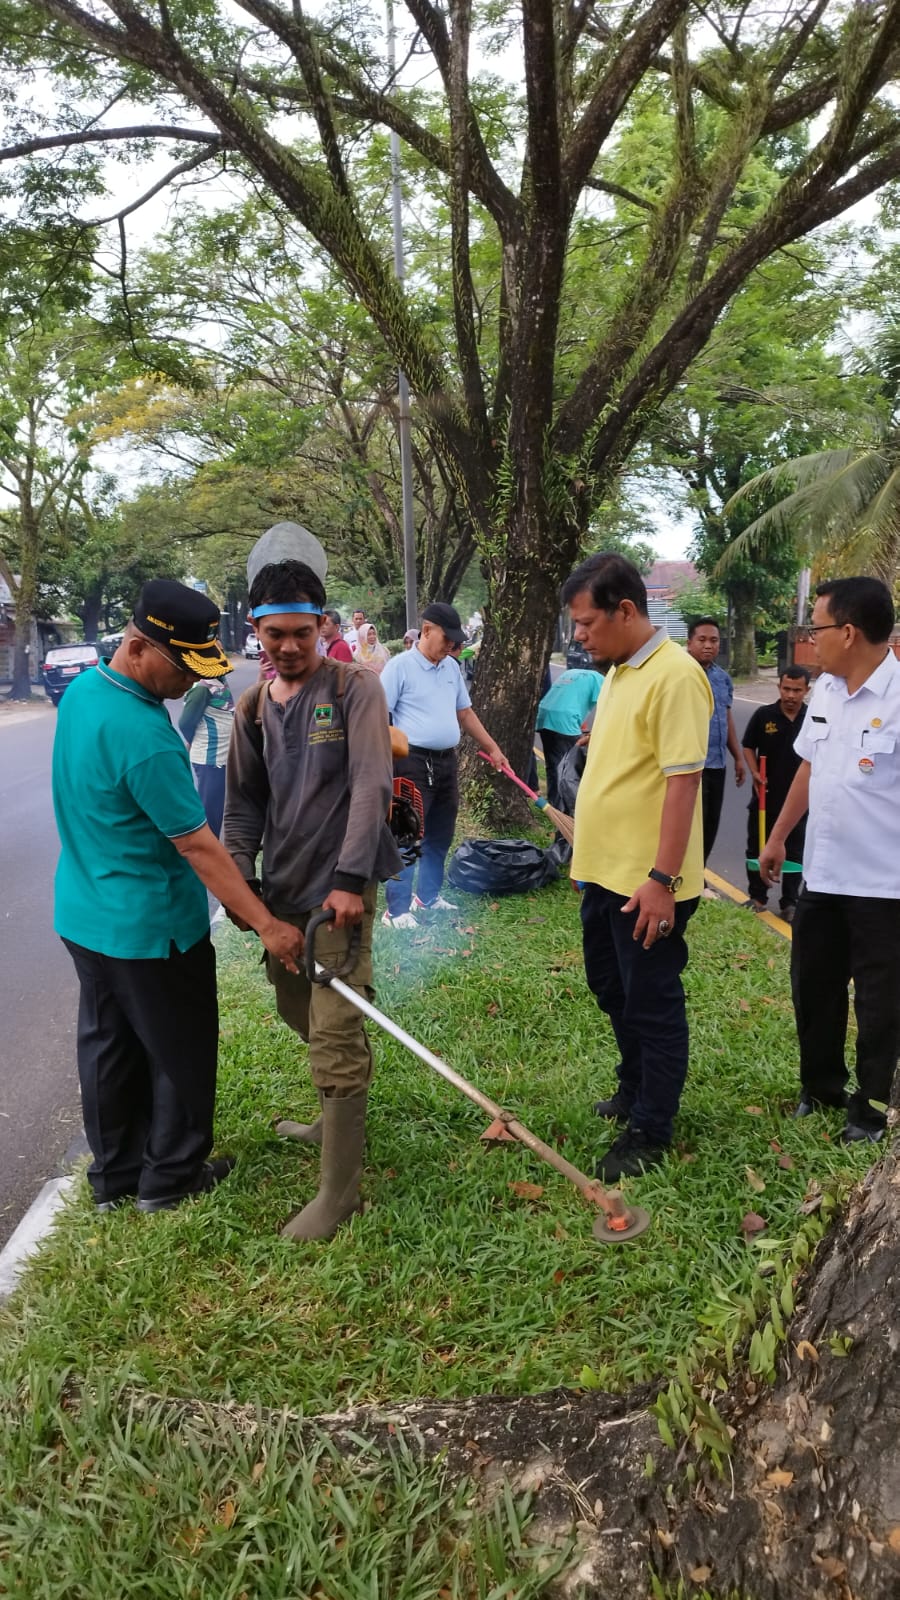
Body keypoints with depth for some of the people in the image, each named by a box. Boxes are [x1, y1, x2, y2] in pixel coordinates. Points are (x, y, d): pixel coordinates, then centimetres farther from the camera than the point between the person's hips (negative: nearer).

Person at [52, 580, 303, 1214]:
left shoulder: (81, 689, 0)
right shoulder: (144, 736, -29)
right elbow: (198, 846, -26)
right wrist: (267, 925, -20)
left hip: (85, 915, 9)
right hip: (150, 928, -9)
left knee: (108, 1045, 19)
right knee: (180, 1051, 11)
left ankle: (115, 1175, 34)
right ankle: (170, 1178, 26)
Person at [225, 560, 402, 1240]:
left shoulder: (355, 687, -7)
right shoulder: (252, 710, 11)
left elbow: (372, 786, -15)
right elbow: (246, 804, 14)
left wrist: (350, 879, -22)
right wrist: (238, 875, -1)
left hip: (339, 890, -6)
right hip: (281, 890, 7)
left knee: (336, 1036, -7)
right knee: (299, 1013, 19)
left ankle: (340, 1190, 4)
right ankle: (339, 1118, 43)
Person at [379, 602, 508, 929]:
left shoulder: (452, 667, 12)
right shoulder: (400, 666, -9)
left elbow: (465, 714, 22)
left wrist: (492, 749, 21)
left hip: (447, 761, 7)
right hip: (413, 762, -7)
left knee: (440, 836, 15)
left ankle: (428, 896, 29)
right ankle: (397, 910, 0)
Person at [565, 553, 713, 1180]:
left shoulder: (675, 676, -19)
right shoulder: (619, 671, 10)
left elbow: (683, 780, -23)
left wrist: (662, 880, -25)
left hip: (647, 883, -9)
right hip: (605, 870, 10)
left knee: (652, 1005, 5)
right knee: (612, 988, 22)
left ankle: (650, 1132, 20)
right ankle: (636, 1090, 42)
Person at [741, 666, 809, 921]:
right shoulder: (764, 715, -6)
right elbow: (748, 746, 4)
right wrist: (754, 772, -10)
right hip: (765, 796, 1)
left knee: (794, 852, 8)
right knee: (757, 848, 10)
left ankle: (789, 903, 19)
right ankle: (757, 897, 26)